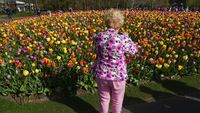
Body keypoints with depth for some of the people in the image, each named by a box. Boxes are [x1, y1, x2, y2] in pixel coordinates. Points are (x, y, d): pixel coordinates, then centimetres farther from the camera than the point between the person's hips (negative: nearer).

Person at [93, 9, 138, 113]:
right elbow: (134, 50, -3)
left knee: (104, 98, 24)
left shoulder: (98, 37, -13)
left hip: (101, 74, 3)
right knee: (117, 101, 23)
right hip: (118, 75, -2)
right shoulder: (123, 39, -21)